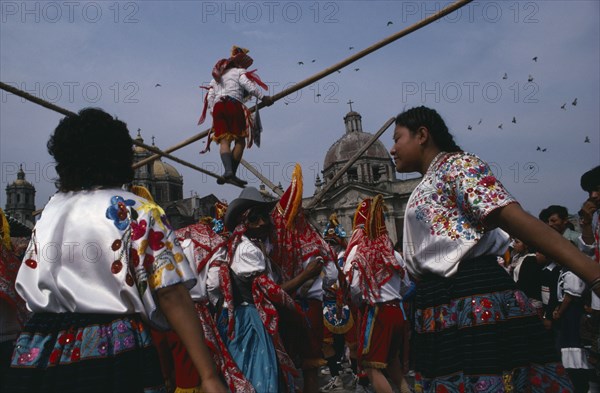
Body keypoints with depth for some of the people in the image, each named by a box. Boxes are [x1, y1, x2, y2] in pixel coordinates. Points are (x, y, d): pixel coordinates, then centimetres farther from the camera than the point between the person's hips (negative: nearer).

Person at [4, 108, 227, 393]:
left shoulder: (48, 213, 8)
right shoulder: (138, 212, -8)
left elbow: (30, 288, 11)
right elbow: (172, 296, -16)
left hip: (35, 354, 5)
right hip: (112, 354, -5)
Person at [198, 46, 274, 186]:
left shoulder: (217, 76, 32)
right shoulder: (240, 72, 15)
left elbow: (210, 97, 21)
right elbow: (249, 85, -6)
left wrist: (213, 112, 21)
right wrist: (263, 97, -9)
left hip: (218, 106, 5)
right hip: (234, 105, -5)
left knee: (224, 141, -7)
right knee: (240, 141, -1)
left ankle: (228, 170, -30)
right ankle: (232, 173, -13)